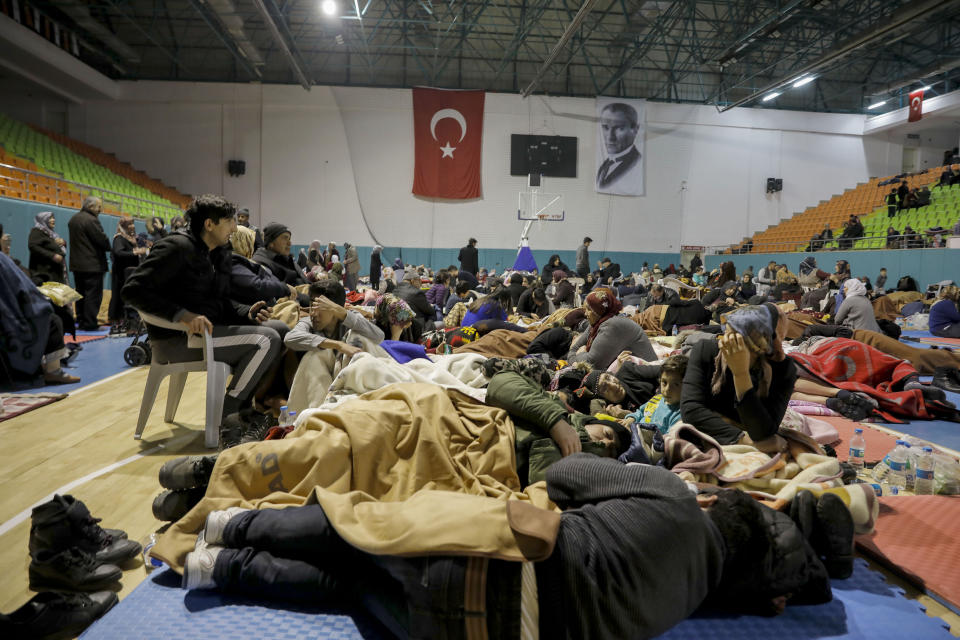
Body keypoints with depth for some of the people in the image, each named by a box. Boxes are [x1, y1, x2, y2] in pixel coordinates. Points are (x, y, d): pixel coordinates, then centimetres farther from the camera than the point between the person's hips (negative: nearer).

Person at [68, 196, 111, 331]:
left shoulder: (74, 219, 14)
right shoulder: (91, 220, -16)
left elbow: (75, 240, 20)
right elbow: (103, 240, -17)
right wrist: (109, 247, 2)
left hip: (76, 264, 9)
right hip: (92, 264, -9)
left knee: (81, 293, 15)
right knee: (93, 294, -6)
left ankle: (80, 320, 21)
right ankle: (89, 323, -7)